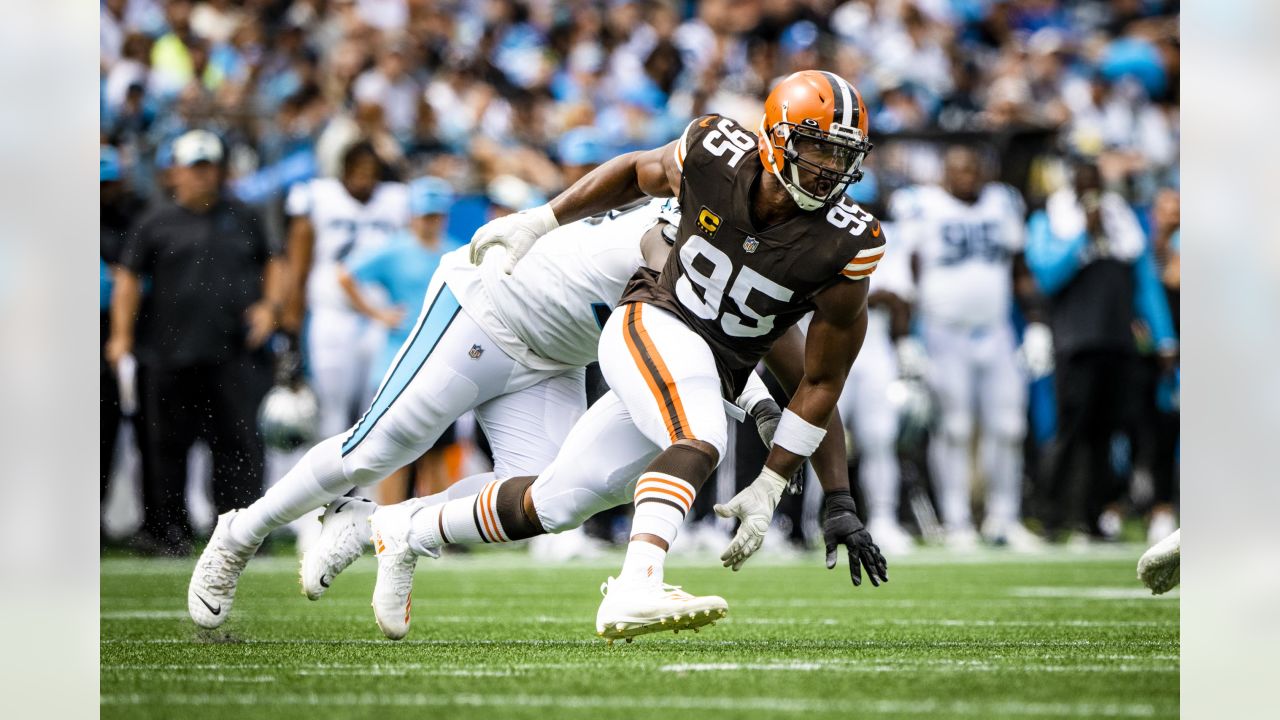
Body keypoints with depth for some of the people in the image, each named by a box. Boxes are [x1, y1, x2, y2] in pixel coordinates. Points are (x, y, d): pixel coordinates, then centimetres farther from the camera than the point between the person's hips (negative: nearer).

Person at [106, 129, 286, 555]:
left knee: (240, 441, -6)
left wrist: (270, 305, 5)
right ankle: (170, 528, 12)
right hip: (172, 355, -1)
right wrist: (122, 336, -1)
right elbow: (129, 278, 7)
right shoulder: (156, 224, 9)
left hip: (236, 355, 1)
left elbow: (273, 263, 22)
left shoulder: (243, 219, 14)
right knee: (170, 443, 3)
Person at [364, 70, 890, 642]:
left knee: (553, 506, 7)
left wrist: (769, 488, -9)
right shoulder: (712, 157, -15)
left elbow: (821, 381, -8)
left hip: (711, 378, 2)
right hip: (650, 326, -2)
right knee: (699, 442, -34)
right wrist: (538, 222, 12)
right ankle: (635, 590, -46)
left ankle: (407, 532, 27)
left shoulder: (845, 247, -17)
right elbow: (638, 172, 11)